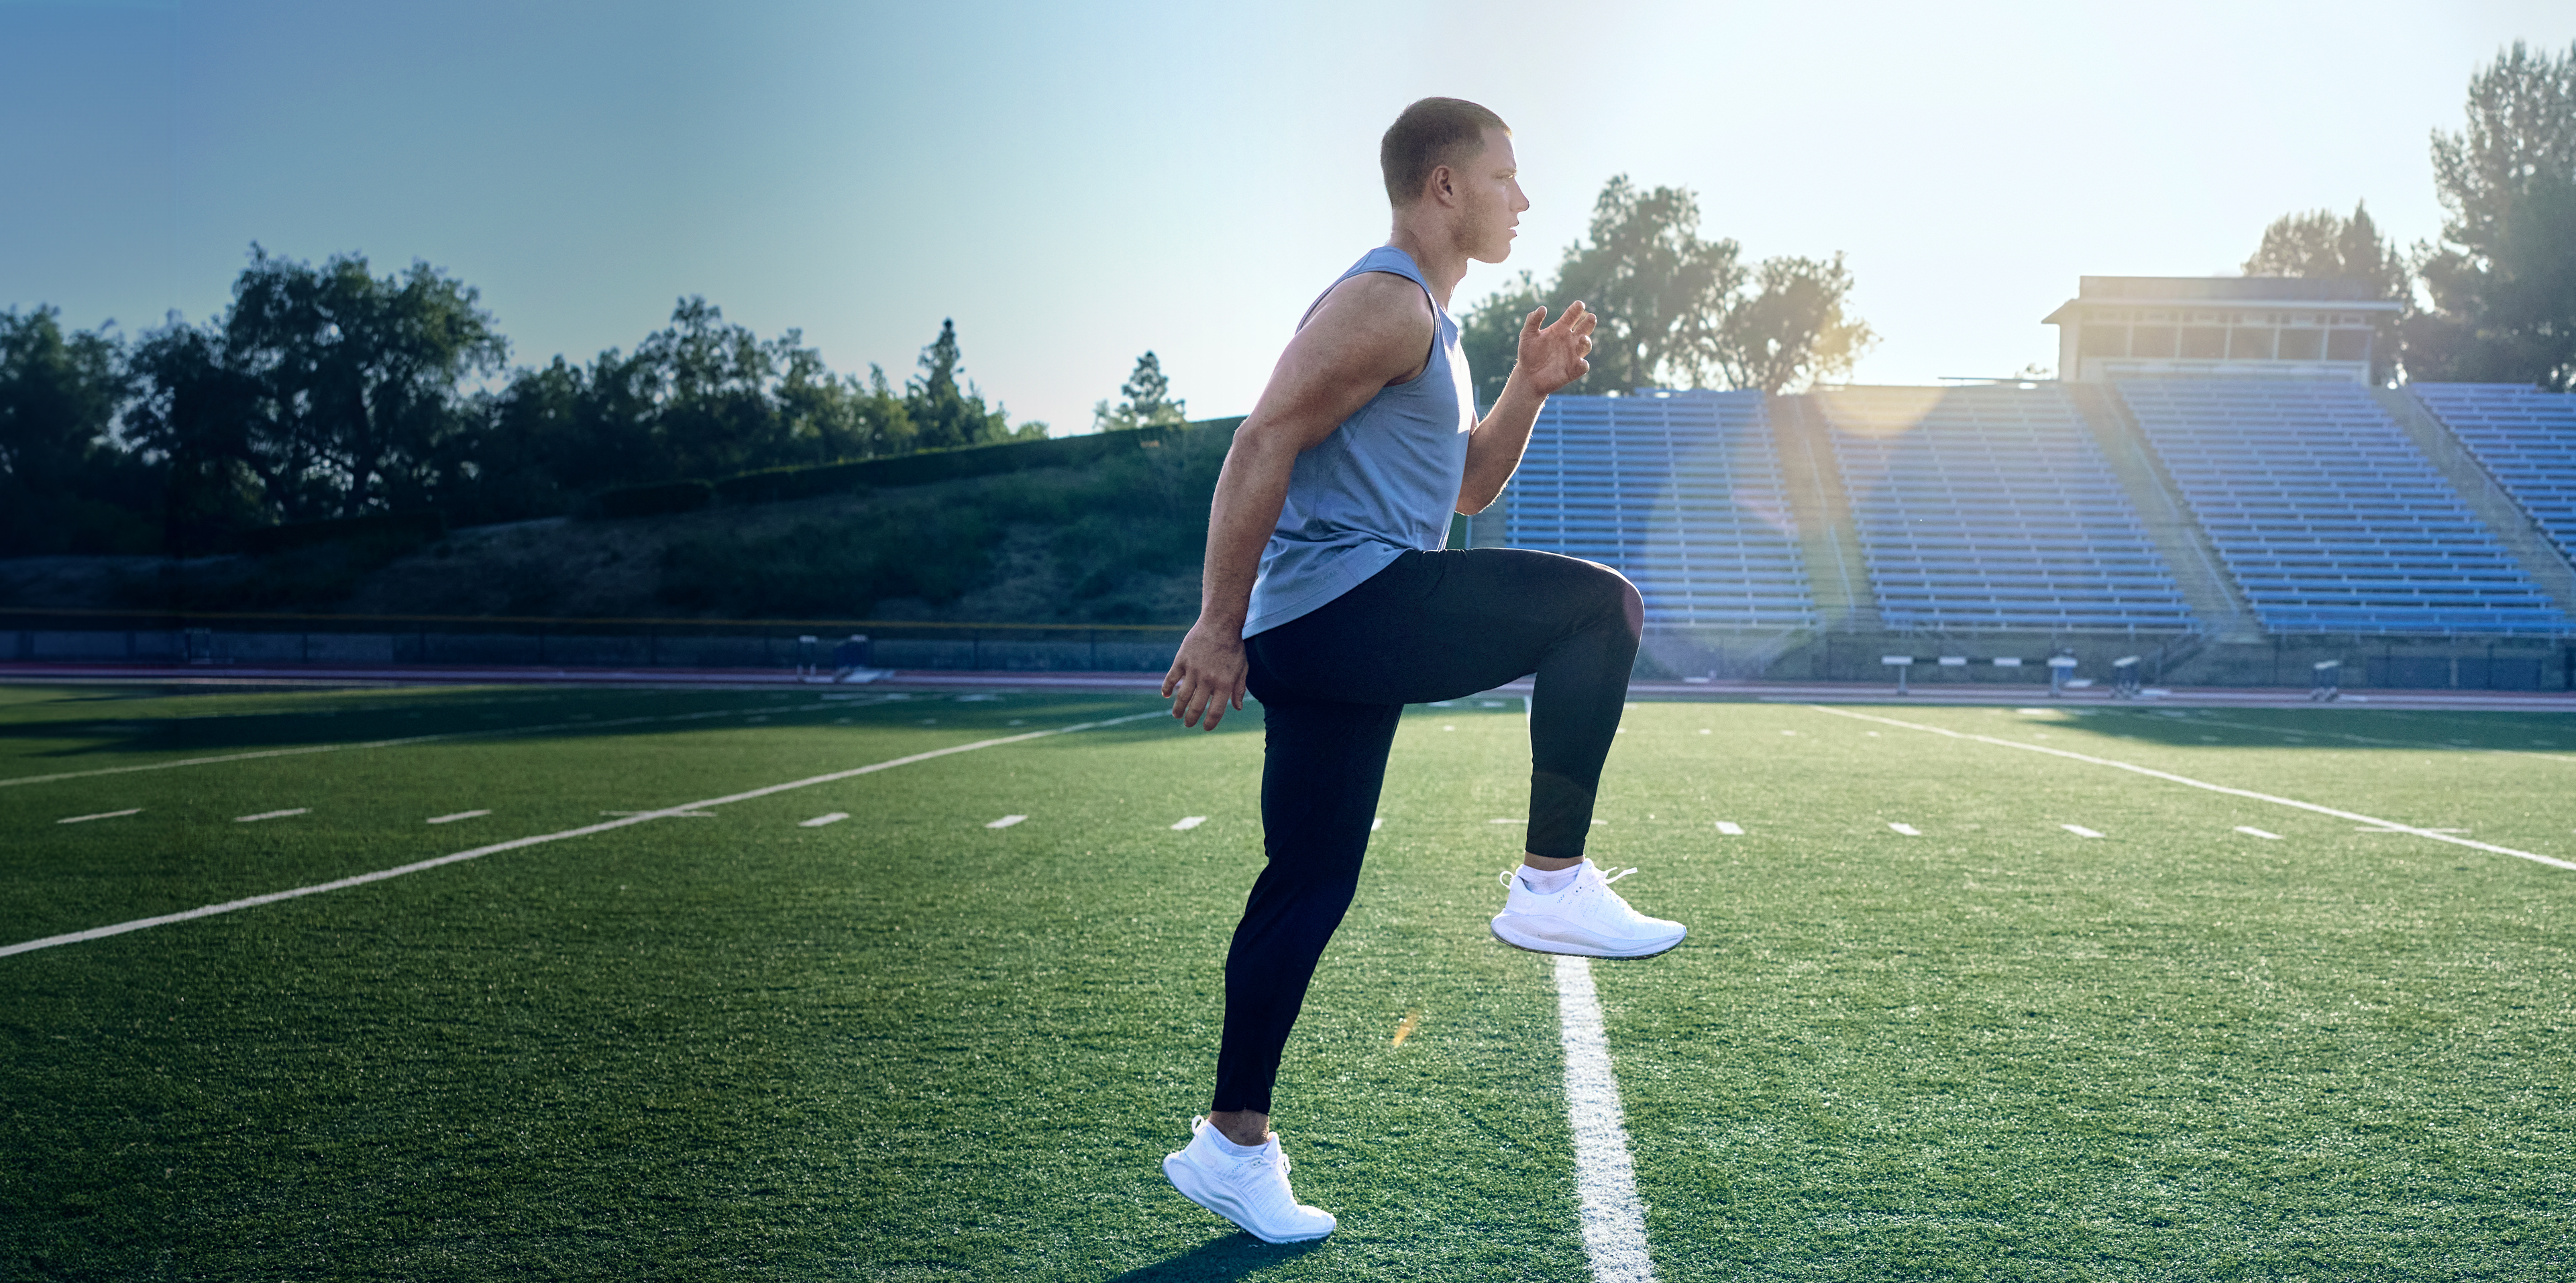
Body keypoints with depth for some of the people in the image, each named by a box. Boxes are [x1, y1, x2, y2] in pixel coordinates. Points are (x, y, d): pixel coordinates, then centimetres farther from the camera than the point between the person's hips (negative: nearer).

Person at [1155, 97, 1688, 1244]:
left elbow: (1469, 486, 30)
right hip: (1342, 599, -10)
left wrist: (1530, 387, 14)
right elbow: (1264, 442, -18)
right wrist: (1217, 628, -22)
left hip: (1330, 632, 10)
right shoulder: (1384, 300, -9)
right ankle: (1553, 883, -9)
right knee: (1602, 606, -11)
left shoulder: (1428, 323, 24)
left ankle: (1232, 1144, 17)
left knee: (1309, 883, 10)